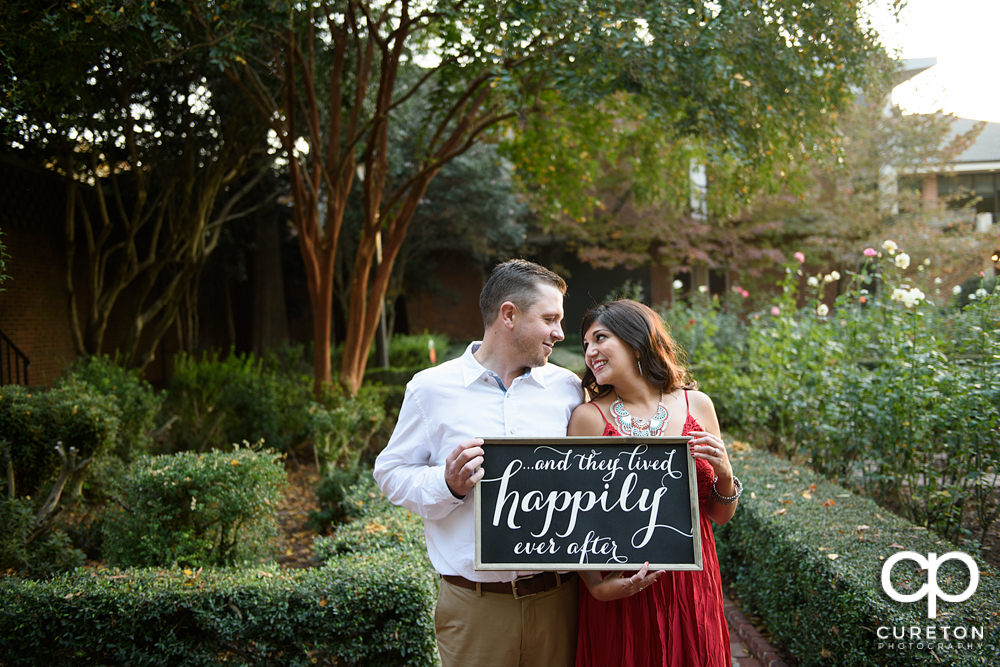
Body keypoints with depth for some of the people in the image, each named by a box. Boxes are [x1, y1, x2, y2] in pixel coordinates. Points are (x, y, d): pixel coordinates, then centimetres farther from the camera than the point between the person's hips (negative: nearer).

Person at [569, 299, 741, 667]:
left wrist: (725, 475, -11)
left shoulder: (696, 405, 1)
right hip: (619, 593, -2)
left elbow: (719, 515, 8)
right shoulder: (588, 418, -6)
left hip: (690, 587, 2)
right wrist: (597, 585, -18)